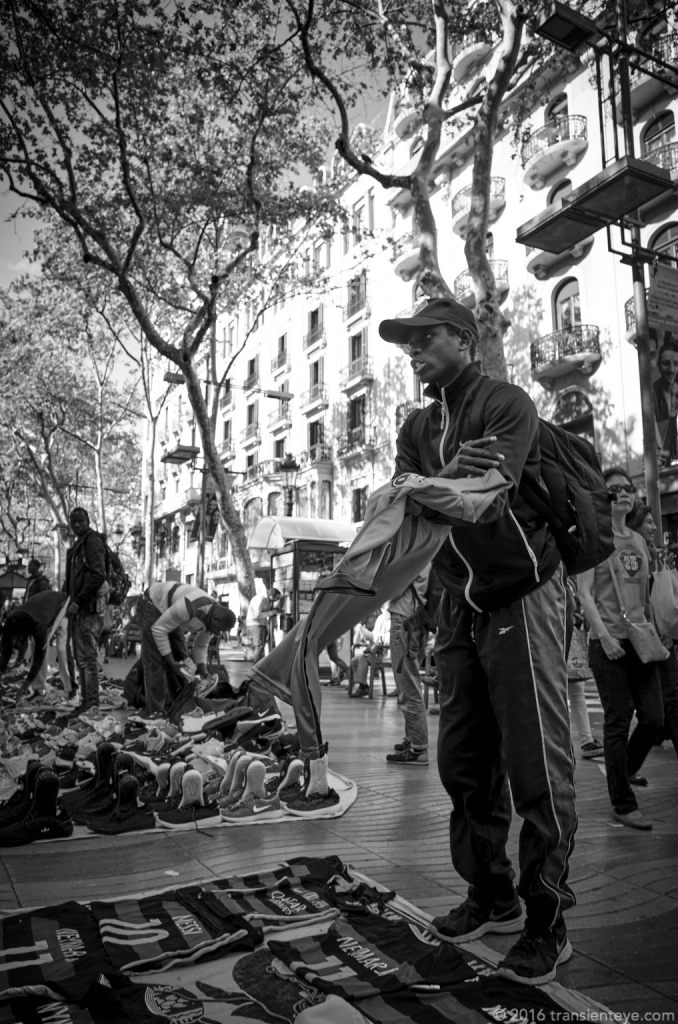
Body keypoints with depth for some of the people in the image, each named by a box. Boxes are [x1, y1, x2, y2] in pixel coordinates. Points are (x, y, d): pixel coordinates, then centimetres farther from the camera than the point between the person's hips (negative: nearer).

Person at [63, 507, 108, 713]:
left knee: (87, 656, -8)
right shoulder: (77, 545, 20)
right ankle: (86, 700, 20)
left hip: (89, 606, -10)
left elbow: (97, 575, -19)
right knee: (80, 657, 13)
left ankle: (91, 702, -4)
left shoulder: (93, 541, -9)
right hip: (78, 609, 10)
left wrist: (77, 601, -19)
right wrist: (70, 599, 13)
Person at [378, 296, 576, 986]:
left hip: (521, 596, -6)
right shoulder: (417, 428, 12)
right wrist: (453, 476, -25)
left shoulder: (506, 403, -8)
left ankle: (547, 921, 9)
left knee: (537, 762, -4)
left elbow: (488, 500, -22)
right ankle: (491, 896, 26)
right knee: (464, 761, 10)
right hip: (460, 604, 7)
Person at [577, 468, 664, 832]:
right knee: (618, 721, -2)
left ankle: (624, 773, 30)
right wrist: (603, 634, -17)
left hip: (640, 640, 6)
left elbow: (645, 594, 19)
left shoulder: (639, 541, 15)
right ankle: (623, 805, 9)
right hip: (609, 642, -6)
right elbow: (584, 593, -10)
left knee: (653, 717, 4)